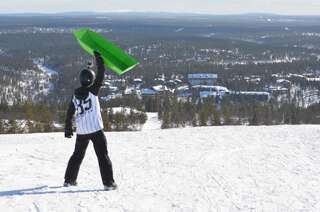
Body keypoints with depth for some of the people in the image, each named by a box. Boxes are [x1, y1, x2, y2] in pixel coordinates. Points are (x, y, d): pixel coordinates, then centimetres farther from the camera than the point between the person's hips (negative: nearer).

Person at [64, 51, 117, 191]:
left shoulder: (75, 94, 3)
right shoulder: (92, 91, -10)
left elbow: (70, 113, 8)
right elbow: (101, 76, -3)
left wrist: (68, 128, 16)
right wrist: (99, 60, 6)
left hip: (81, 131, 5)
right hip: (96, 129, -5)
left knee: (77, 155, 19)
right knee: (103, 156, 0)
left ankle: (69, 180, 25)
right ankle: (108, 183, -5)